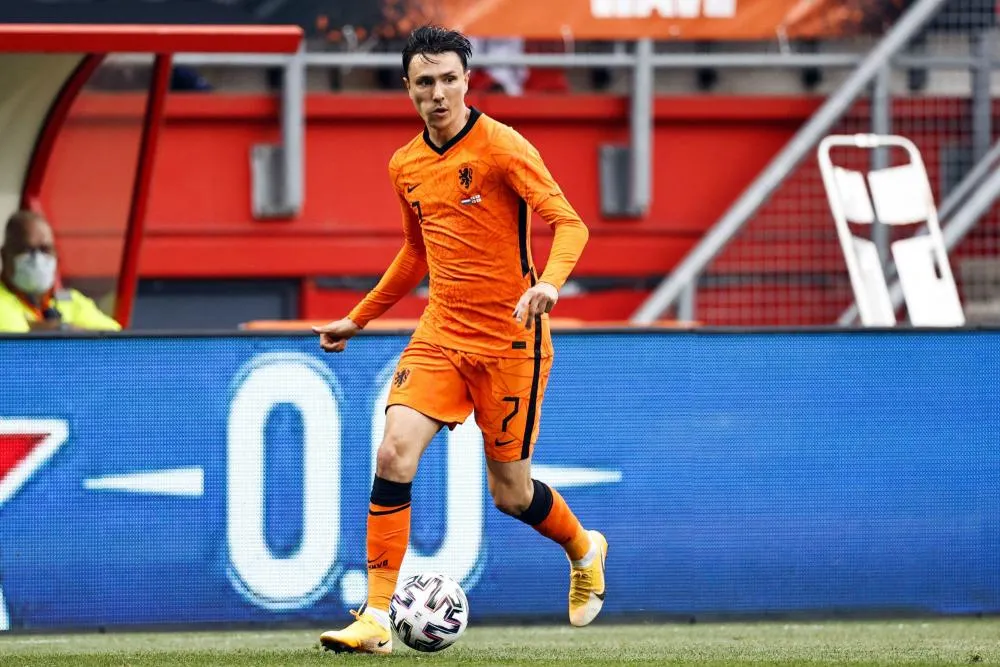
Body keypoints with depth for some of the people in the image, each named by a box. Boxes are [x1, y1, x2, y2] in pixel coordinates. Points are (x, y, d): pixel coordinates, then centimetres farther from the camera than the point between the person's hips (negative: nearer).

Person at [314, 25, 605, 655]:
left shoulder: (503, 147, -12)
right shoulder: (406, 166, 8)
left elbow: (569, 224, -18)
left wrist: (549, 282, -37)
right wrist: (359, 319, 27)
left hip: (509, 339, -5)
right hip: (440, 333, 5)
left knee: (510, 492, 5)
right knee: (393, 454, -15)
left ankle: (585, 550, 39)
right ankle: (376, 620, -12)